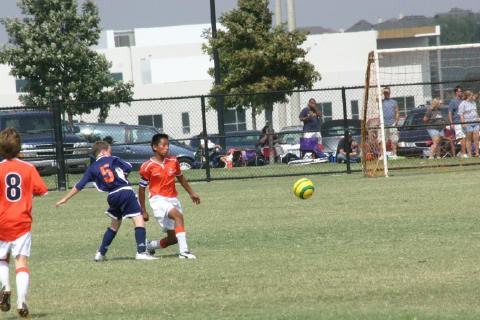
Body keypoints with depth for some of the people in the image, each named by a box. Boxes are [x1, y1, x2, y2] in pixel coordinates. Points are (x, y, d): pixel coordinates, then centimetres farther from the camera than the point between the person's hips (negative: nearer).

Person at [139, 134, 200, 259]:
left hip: (173, 199, 6)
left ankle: (149, 246, 32)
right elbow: (142, 189, -2)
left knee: (173, 238, 5)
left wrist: (191, 193, 25)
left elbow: (180, 178, 21)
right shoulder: (148, 166, -10)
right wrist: (143, 210, -2)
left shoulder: (173, 161, 3)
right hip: (158, 199, -6)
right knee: (178, 215, -34)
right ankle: (183, 251, -38)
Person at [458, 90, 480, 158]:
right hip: (467, 123, -6)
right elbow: (461, 114, -8)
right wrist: (463, 123, -16)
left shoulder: (473, 103, 18)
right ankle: (469, 154, 0)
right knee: (468, 139, -2)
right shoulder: (463, 104, -3)